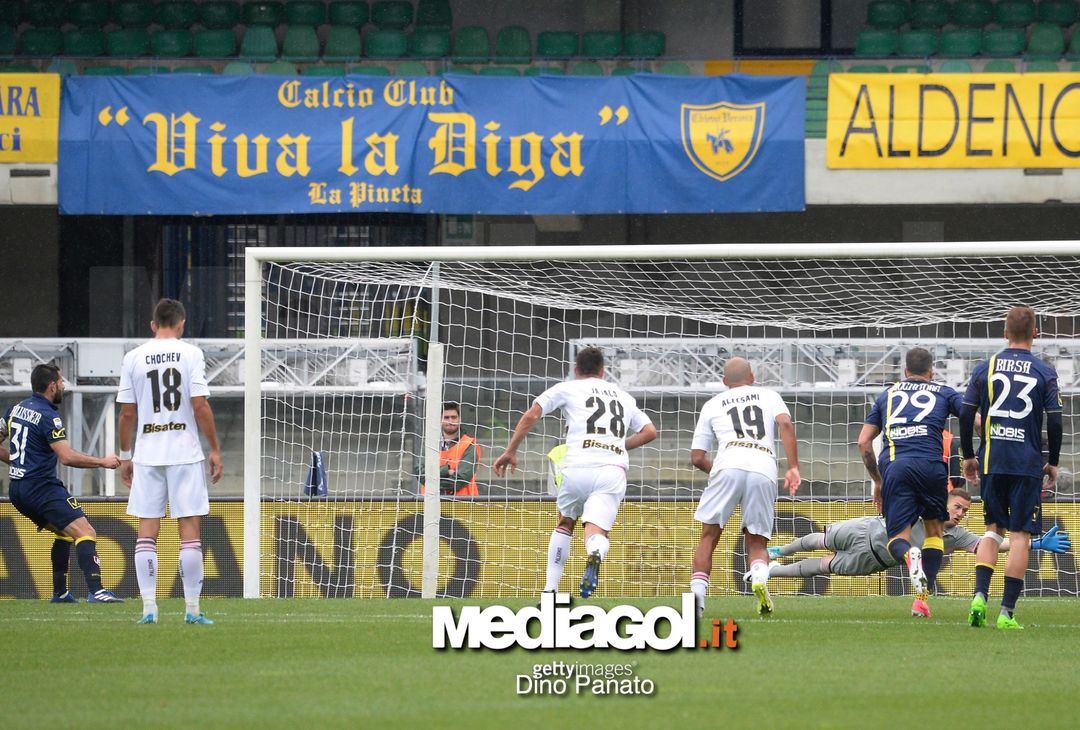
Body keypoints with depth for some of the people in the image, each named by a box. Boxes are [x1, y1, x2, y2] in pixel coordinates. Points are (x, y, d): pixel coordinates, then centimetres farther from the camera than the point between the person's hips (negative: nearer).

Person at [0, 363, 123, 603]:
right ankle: (96, 591, -32)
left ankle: (60, 593, 24)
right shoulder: (48, 417, -13)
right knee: (85, 533, -16)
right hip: (42, 488, -9)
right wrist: (102, 462, -11)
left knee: (64, 533, 25)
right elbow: (67, 457, -20)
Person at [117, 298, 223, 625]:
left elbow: (127, 412, 4)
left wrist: (125, 456, 13)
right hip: (185, 451, -2)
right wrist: (215, 449, -1)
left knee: (147, 531, 4)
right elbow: (200, 405, -8)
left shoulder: (134, 357, 4)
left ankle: (148, 607, -1)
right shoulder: (190, 353, -3)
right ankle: (192, 608, -1)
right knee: (189, 528, 1)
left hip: (147, 453, 2)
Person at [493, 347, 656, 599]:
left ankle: (550, 590, 19)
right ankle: (596, 553, -46)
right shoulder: (623, 396, 26)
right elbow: (649, 431, 25)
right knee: (596, 532, -6)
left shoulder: (567, 389, 16)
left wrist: (510, 451, 14)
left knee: (565, 524, 24)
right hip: (613, 470, 1)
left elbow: (530, 416, 8)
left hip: (578, 467, -1)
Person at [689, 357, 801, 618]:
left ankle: (697, 590, -10)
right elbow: (785, 423, 4)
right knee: (757, 542, 10)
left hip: (728, 466, -1)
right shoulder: (768, 396, 26)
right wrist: (793, 467, 1)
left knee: (709, 535, 9)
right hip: (764, 470, 1)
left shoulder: (713, 404, 26)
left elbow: (697, 457, 22)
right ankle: (759, 577, -21)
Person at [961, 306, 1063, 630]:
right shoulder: (1044, 373, -1)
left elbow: (966, 416, 3)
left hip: (992, 463, 2)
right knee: (1020, 536, 1)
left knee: (994, 529, 17)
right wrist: (1053, 463, 9)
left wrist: (968, 456, 14)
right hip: (1028, 465, -2)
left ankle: (980, 595, -2)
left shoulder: (985, 369, 4)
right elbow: (1055, 422, -3)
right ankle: (1007, 612, -6)